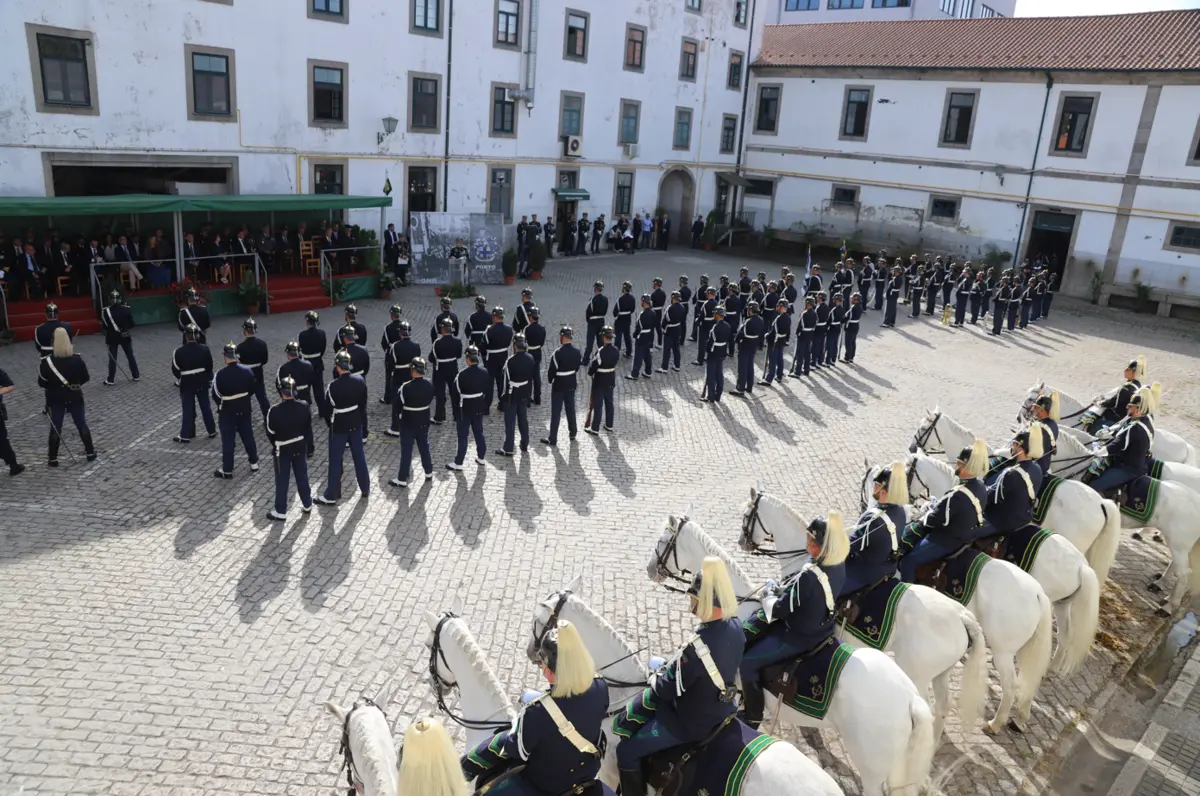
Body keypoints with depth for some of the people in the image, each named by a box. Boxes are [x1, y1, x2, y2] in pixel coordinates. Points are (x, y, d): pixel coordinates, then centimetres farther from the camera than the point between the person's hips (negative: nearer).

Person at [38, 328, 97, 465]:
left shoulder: (47, 362, -15)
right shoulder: (77, 359, -11)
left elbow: (41, 383, -8)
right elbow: (85, 378, -1)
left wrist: (53, 385, 11)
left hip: (56, 399, -1)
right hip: (75, 397, 1)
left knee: (55, 427, 7)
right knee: (82, 424, 12)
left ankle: (53, 458, 13)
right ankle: (90, 452, 19)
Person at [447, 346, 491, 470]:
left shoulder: (462, 374, -21)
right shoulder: (484, 372, -4)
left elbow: (456, 390, -12)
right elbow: (489, 391, 4)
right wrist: (488, 404, 16)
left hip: (465, 408, -5)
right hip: (479, 407, 5)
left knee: (463, 434, 2)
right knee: (478, 431, 19)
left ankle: (458, 463, 8)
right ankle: (481, 457, 30)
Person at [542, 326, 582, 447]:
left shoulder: (558, 353, -23)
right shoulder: (577, 352, -6)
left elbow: (551, 370, -17)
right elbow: (578, 366, 6)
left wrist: (550, 380, 2)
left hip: (559, 385, -5)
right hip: (571, 384, 5)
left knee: (556, 412, 1)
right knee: (570, 408, 20)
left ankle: (552, 439, 5)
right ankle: (572, 433, 33)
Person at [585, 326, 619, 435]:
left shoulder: (600, 351, -24)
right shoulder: (616, 350, -4)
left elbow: (593, 365, -20)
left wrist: (590, 372, 0)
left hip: (599, 382, -6)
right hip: (611, 380, 6)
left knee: (597, 405, 2)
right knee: (609, 403, 17)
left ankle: (595, 428, 9)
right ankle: (609, 425, 27)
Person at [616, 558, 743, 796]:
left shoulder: (697, 649, -39)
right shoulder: (735, 626, -14)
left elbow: (667, 689, -24)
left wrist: (656, 680, -2)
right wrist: (670, 668, 5)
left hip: (691, 723, -8)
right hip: (720, 708, 8)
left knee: (626, 751, 7)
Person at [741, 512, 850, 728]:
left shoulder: (809, 577, -37)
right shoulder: (839, 565, -12)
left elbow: (778, 611, -23)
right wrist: (784, 587, 0)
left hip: (799, 637, -9)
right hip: (822, 627, 9)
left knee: (747, 661, -1)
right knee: (756, 636, 26)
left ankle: (752, 721, 14)